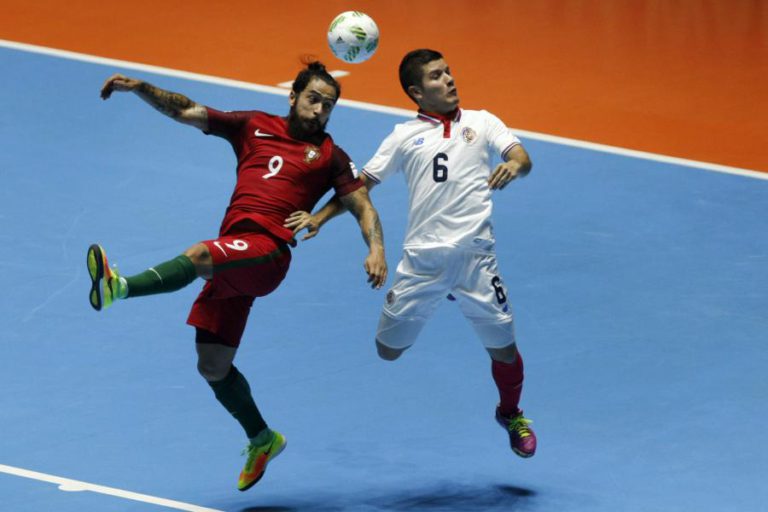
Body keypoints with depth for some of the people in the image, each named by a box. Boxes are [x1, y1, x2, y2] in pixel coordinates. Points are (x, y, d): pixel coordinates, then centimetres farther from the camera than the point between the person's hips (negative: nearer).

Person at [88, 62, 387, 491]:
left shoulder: (329, 155, 14)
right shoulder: (255, 127, 21)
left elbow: (363, 206, 10)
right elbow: (186, 112, 18)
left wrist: (376, 250, -9)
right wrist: (139, 88, 4)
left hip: (268, 250, -5)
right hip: (231, 256, 5)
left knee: (199, 255, -36)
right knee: (213, 366, 8)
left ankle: (119, 287, -59)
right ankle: (262, 440, 27)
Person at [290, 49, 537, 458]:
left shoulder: (482, 122, 9)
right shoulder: (405, 137, 9)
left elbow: (521, 157, -4)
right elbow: (360, 184, 11)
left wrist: (514, 165, -28)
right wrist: (320, 215, -1)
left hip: (474, 254, -1)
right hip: (422, 258, 1)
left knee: (503, 348, 2)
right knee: (388, 350, 5)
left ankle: (511, 415, 32)